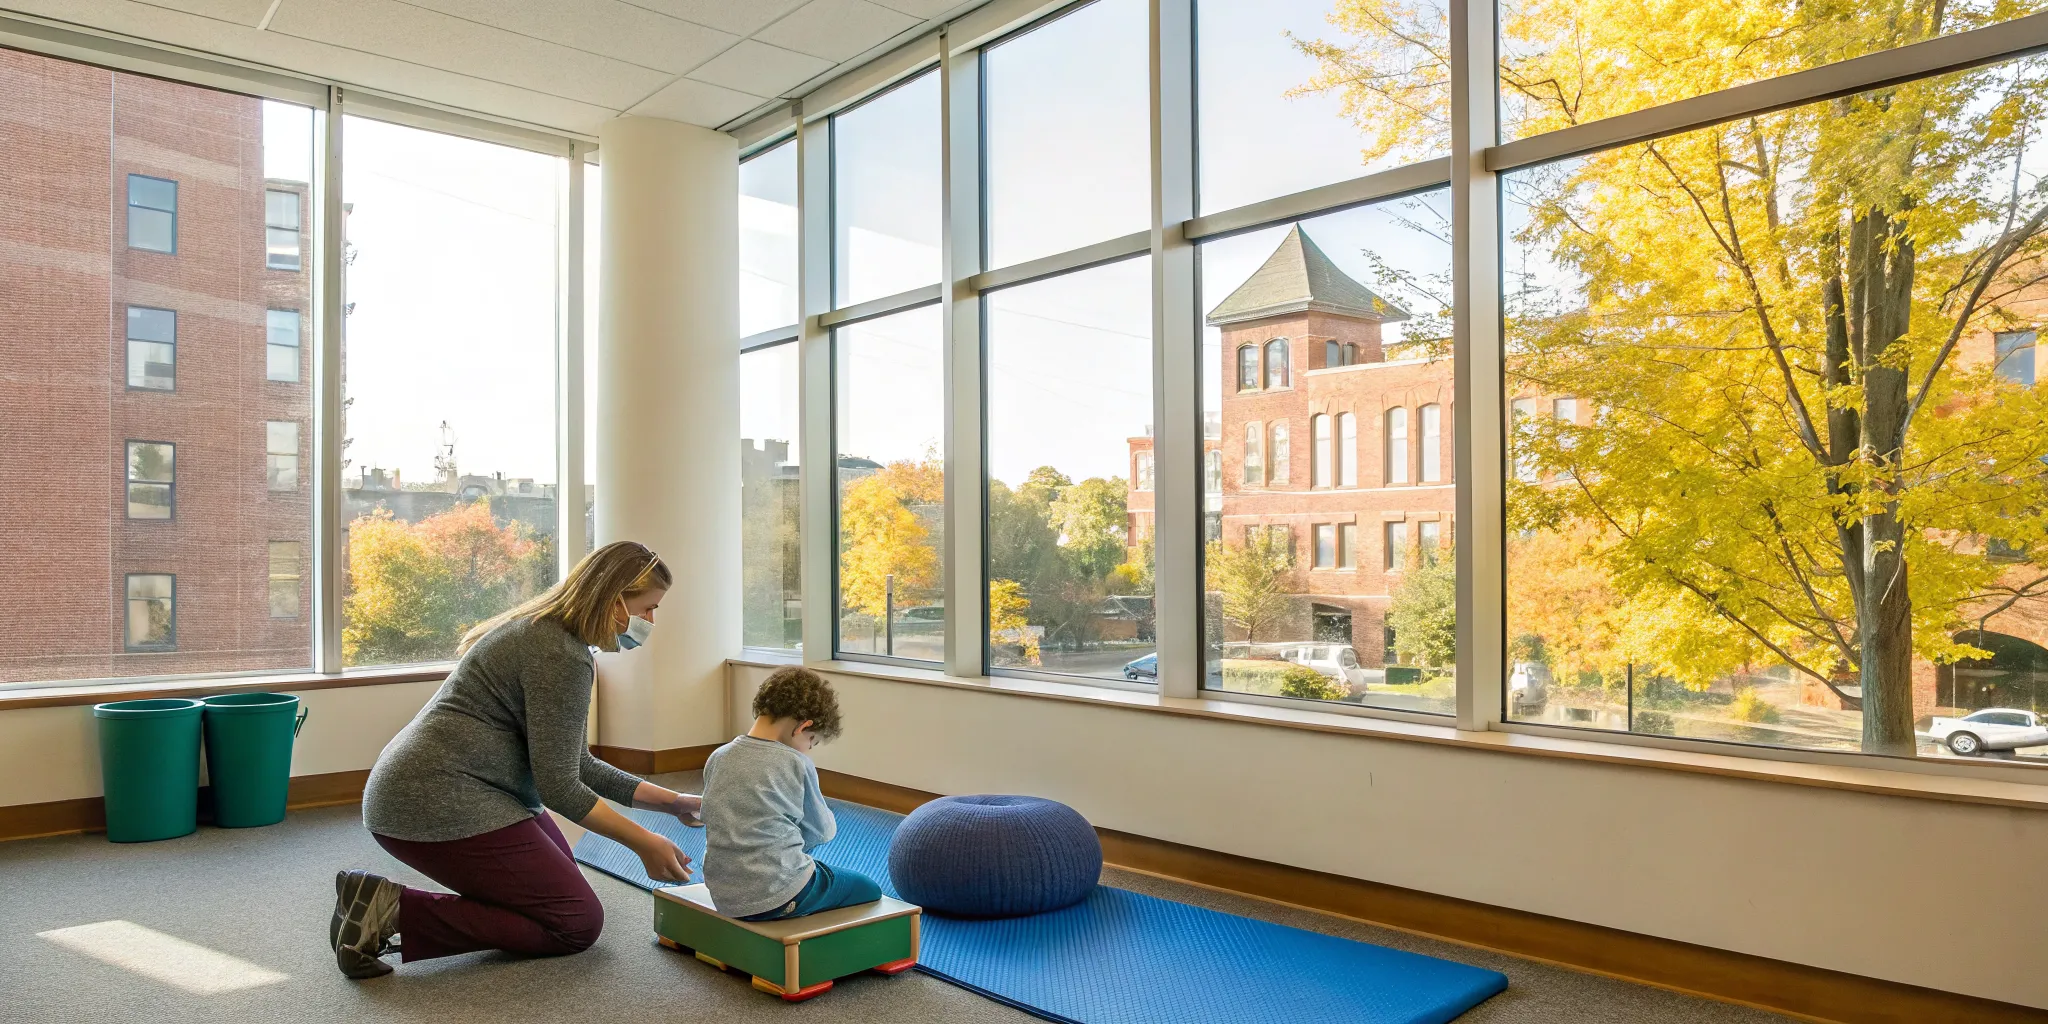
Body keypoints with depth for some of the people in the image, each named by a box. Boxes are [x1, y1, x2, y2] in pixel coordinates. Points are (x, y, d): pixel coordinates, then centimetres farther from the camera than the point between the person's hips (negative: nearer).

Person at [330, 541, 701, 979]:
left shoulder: (548, 632, 14)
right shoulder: (561, 655, -18)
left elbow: (575, 765, 18)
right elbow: (558, 786, -18)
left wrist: (671, 801, 16)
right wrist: (644, 843, -11)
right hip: (439, 806, -11)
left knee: (558, 875, 24)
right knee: (577, 921, -4)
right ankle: (396, 915, -9)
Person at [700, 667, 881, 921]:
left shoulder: (717, 758, 2)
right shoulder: (796, 764, -13)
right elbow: (823, 831, -1)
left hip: (723, 896, 7)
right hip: (778, 896, -6)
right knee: (868, 890, 14)